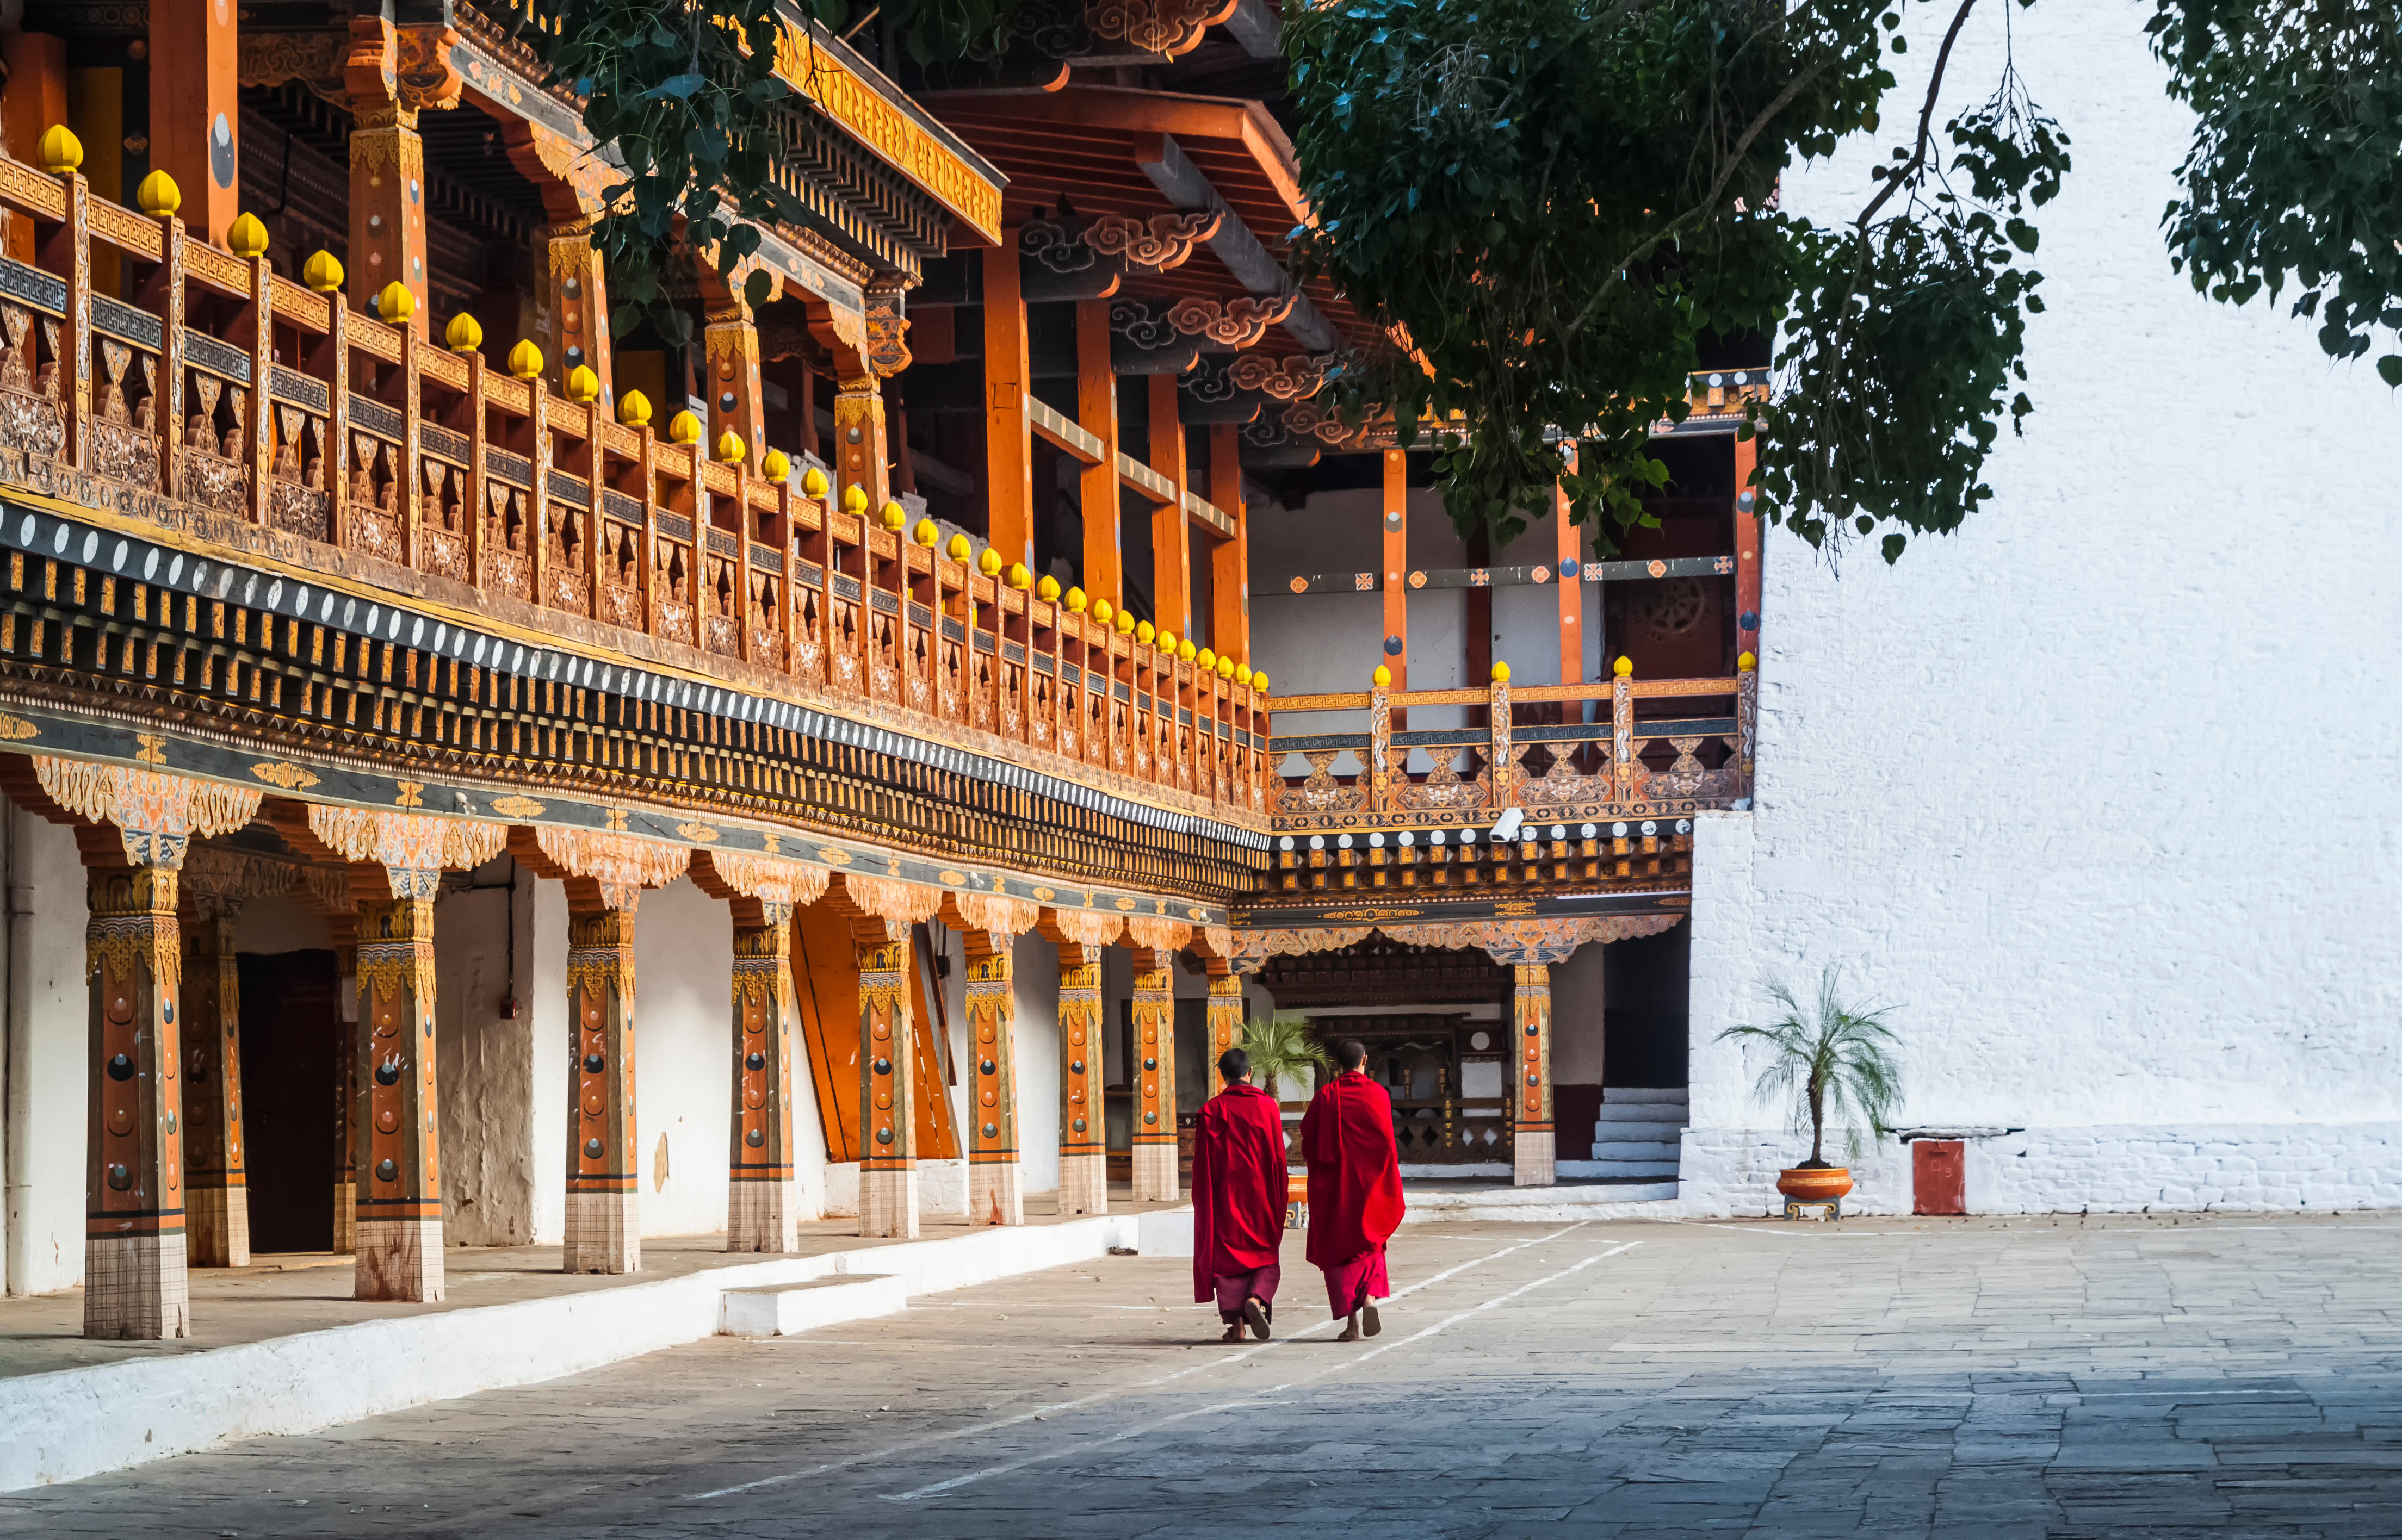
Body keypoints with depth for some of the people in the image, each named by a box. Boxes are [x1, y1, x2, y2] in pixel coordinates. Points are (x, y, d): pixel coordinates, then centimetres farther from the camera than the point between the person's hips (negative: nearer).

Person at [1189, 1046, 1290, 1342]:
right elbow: (1278, 1156, 1)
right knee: (1266, 1255, 10)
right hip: (1262, 1195, 0)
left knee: (1228, 1254, 6)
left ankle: (1236, 1323, -1)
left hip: (1225, 1196, 0)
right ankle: (1256, 1299, -18)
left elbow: (1203, 1162, -2)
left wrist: (1203, 1202, 6)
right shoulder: (1268, 1106, -2)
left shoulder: (1211, 1110, -3)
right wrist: (1279, 1201, 8)